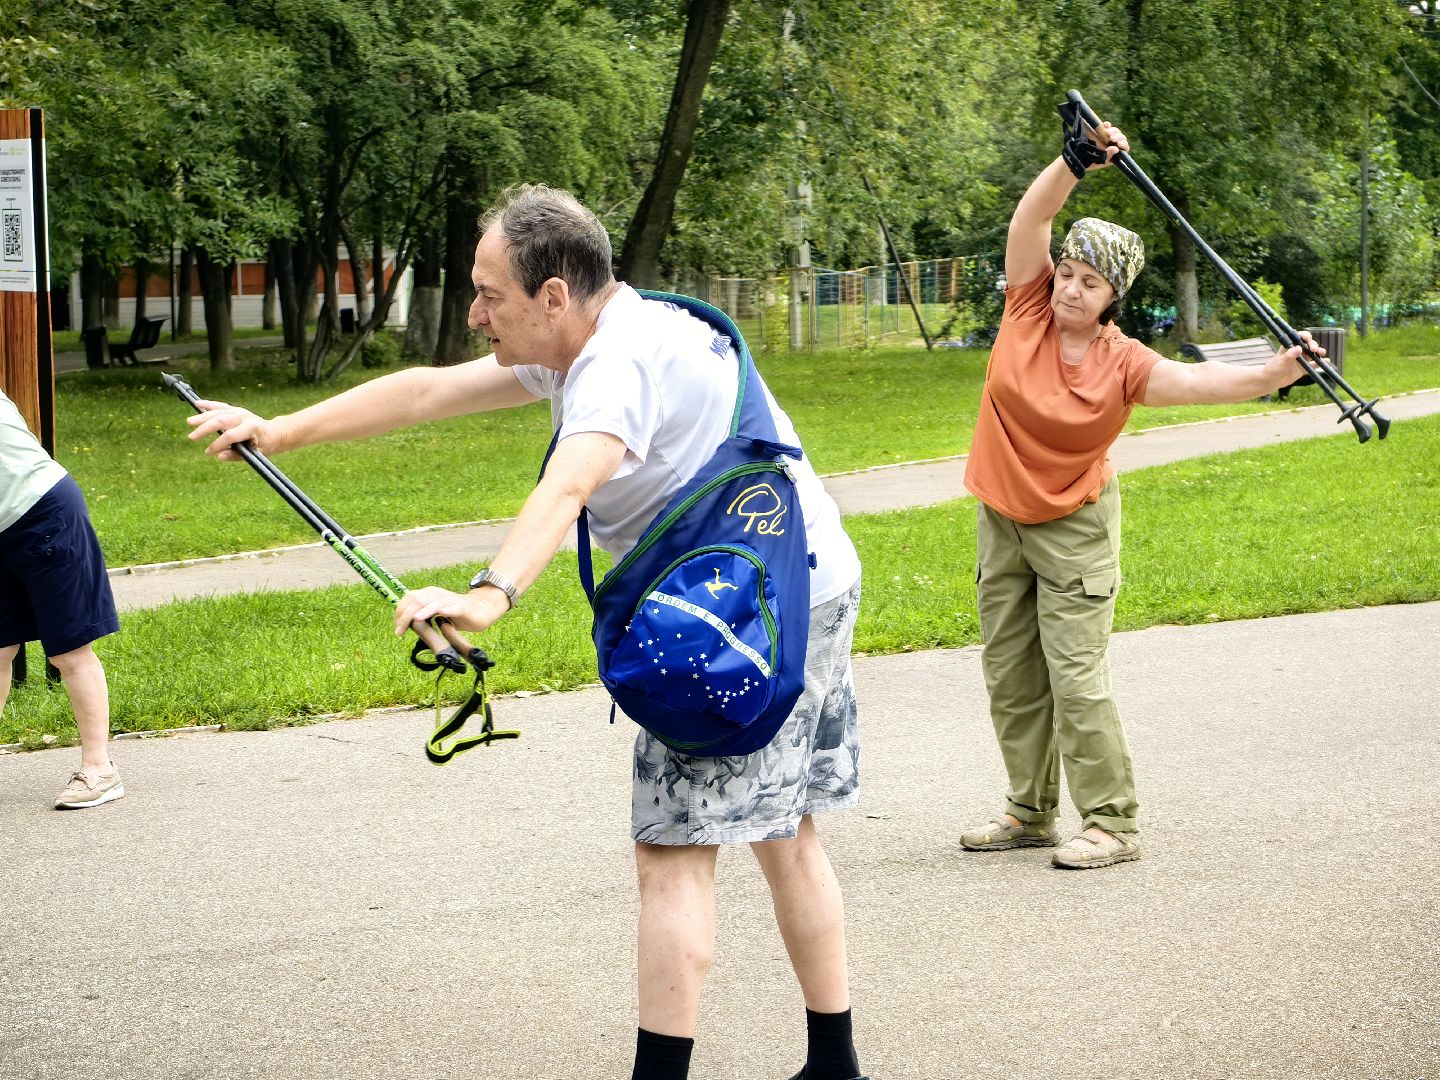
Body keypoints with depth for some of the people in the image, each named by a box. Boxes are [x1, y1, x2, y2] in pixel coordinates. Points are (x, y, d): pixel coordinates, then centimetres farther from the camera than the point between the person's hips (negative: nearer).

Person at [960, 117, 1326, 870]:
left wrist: (1273, 374, -45)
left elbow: (1196, 381, -30)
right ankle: (1030, 813, 25)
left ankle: (1112, 824, -1)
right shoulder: (1029, 307, -7)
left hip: (1074, 529, -5)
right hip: (1000, 519, 5)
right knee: (1009, 678, 12)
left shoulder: (1121, 364, -16)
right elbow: (1032, 216, -14)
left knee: (1076, 677, -9)